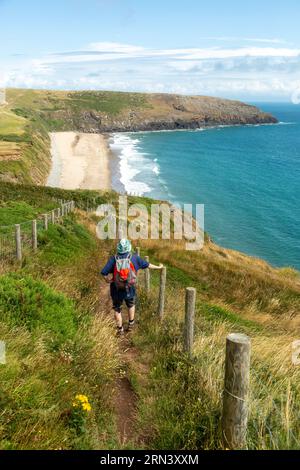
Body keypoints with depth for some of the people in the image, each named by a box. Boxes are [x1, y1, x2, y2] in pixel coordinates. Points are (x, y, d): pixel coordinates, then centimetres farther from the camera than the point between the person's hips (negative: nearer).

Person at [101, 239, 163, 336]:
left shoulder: (113, 259, -12)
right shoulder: (134, 258, -8)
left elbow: (104, 273, -19)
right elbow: (147, 265, 5)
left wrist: (109, 279, 1)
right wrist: (159, 267, 20)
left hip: (116, 291, -1)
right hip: (130, 290, 1)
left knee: (117, 309, 21)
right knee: (131, 305, 31)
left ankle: (120, 330, 31)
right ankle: (131, 324, 42)